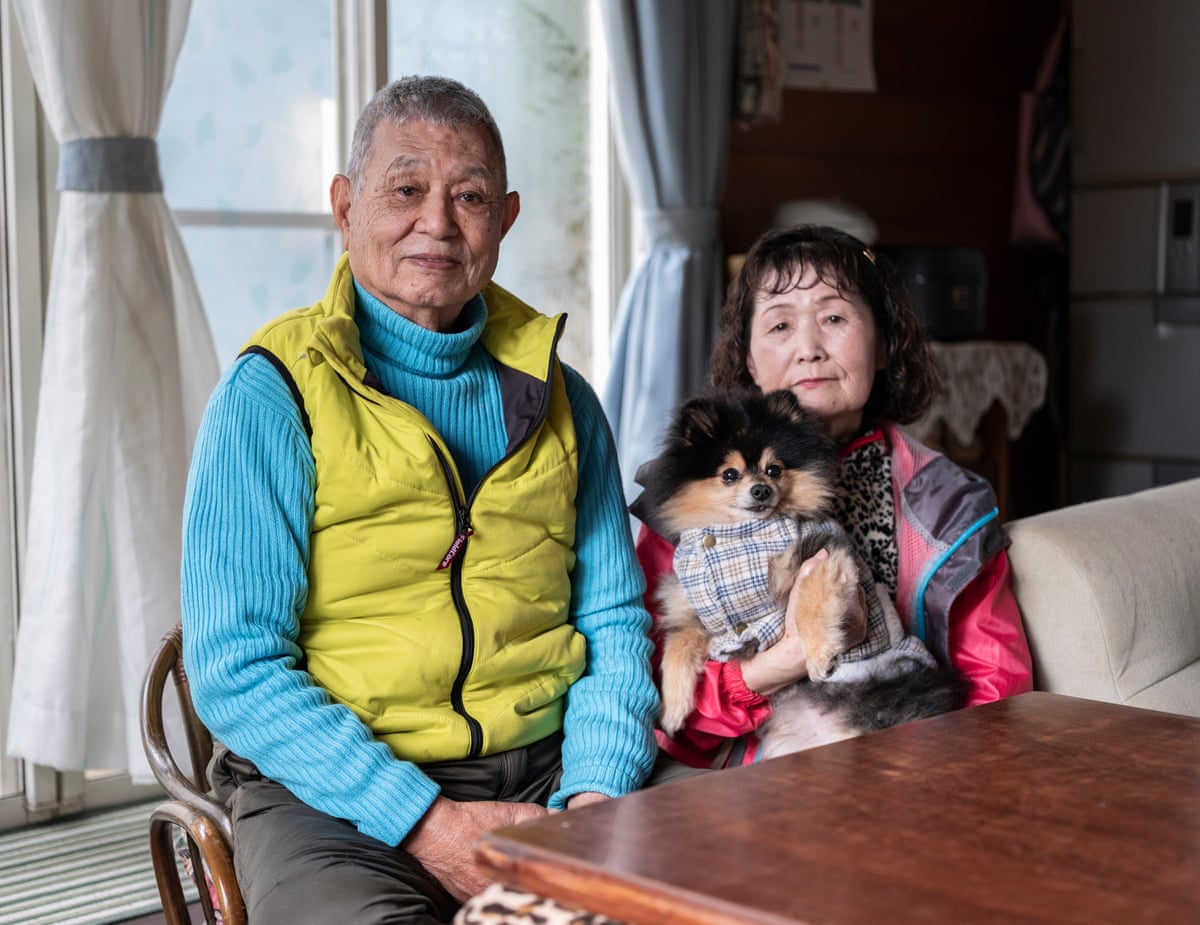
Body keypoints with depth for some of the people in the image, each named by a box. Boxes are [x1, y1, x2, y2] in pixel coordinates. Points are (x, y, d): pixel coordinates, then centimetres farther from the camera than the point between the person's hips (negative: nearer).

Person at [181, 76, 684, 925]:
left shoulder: (561, 400, 12)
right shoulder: (271, 395, -3)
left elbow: (612, 621, 11)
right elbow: (236, 669, -9)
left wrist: (595, 793, -8)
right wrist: (424, 821, -17)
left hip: (548, 766, 4)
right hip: (333, 788, -3)